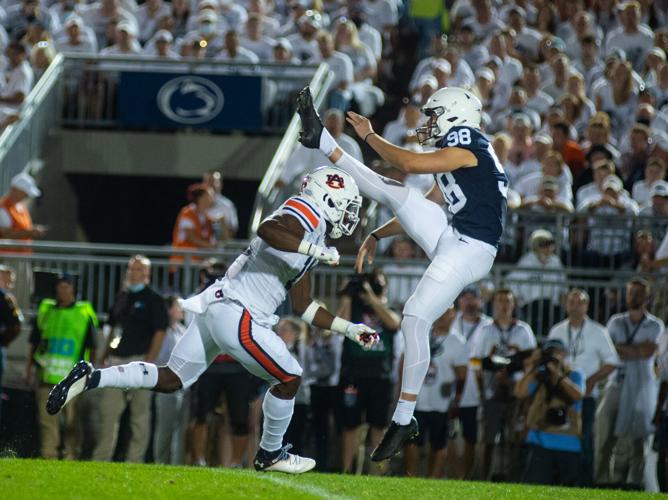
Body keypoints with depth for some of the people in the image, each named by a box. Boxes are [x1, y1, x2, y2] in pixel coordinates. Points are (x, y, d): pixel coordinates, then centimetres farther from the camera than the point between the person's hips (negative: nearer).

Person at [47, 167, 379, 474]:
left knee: (171, 380, 12)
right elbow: (267, 230, -29)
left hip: (216, 309, 10)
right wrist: (316, 250, -26)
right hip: (237, 316, -10)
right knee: (288, 379, 4)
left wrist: (349, 329, 26)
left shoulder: (310, 245, 22)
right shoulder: (307, 216, -7)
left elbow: (303, 307, 27)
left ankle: (90, 378, 6)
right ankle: (270, 455, 18)